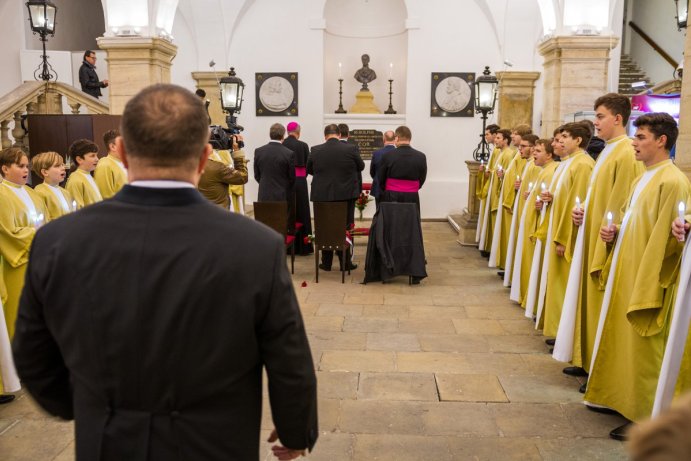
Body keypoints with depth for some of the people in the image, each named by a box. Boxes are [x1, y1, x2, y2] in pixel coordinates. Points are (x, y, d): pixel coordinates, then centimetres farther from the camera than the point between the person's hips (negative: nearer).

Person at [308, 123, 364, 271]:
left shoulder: (315, 150, -6)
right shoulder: (351, 149, -9)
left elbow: (309, 170, 9)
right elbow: (361, 166, 6)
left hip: (322, 195, 1)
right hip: (346, 195, -1)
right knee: (345, 229, 10)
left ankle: (326, 263, 17)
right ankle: (345, 262, 15)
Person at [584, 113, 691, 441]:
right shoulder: (643, 179, 13)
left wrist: (646, 286, -21)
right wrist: (614, 229, 3)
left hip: (646, 277, -9)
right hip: (624, 272, 9)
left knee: (641, 348, 0)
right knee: (619, 339, 17)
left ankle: (643, 416, 13)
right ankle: (618, 397, 31)